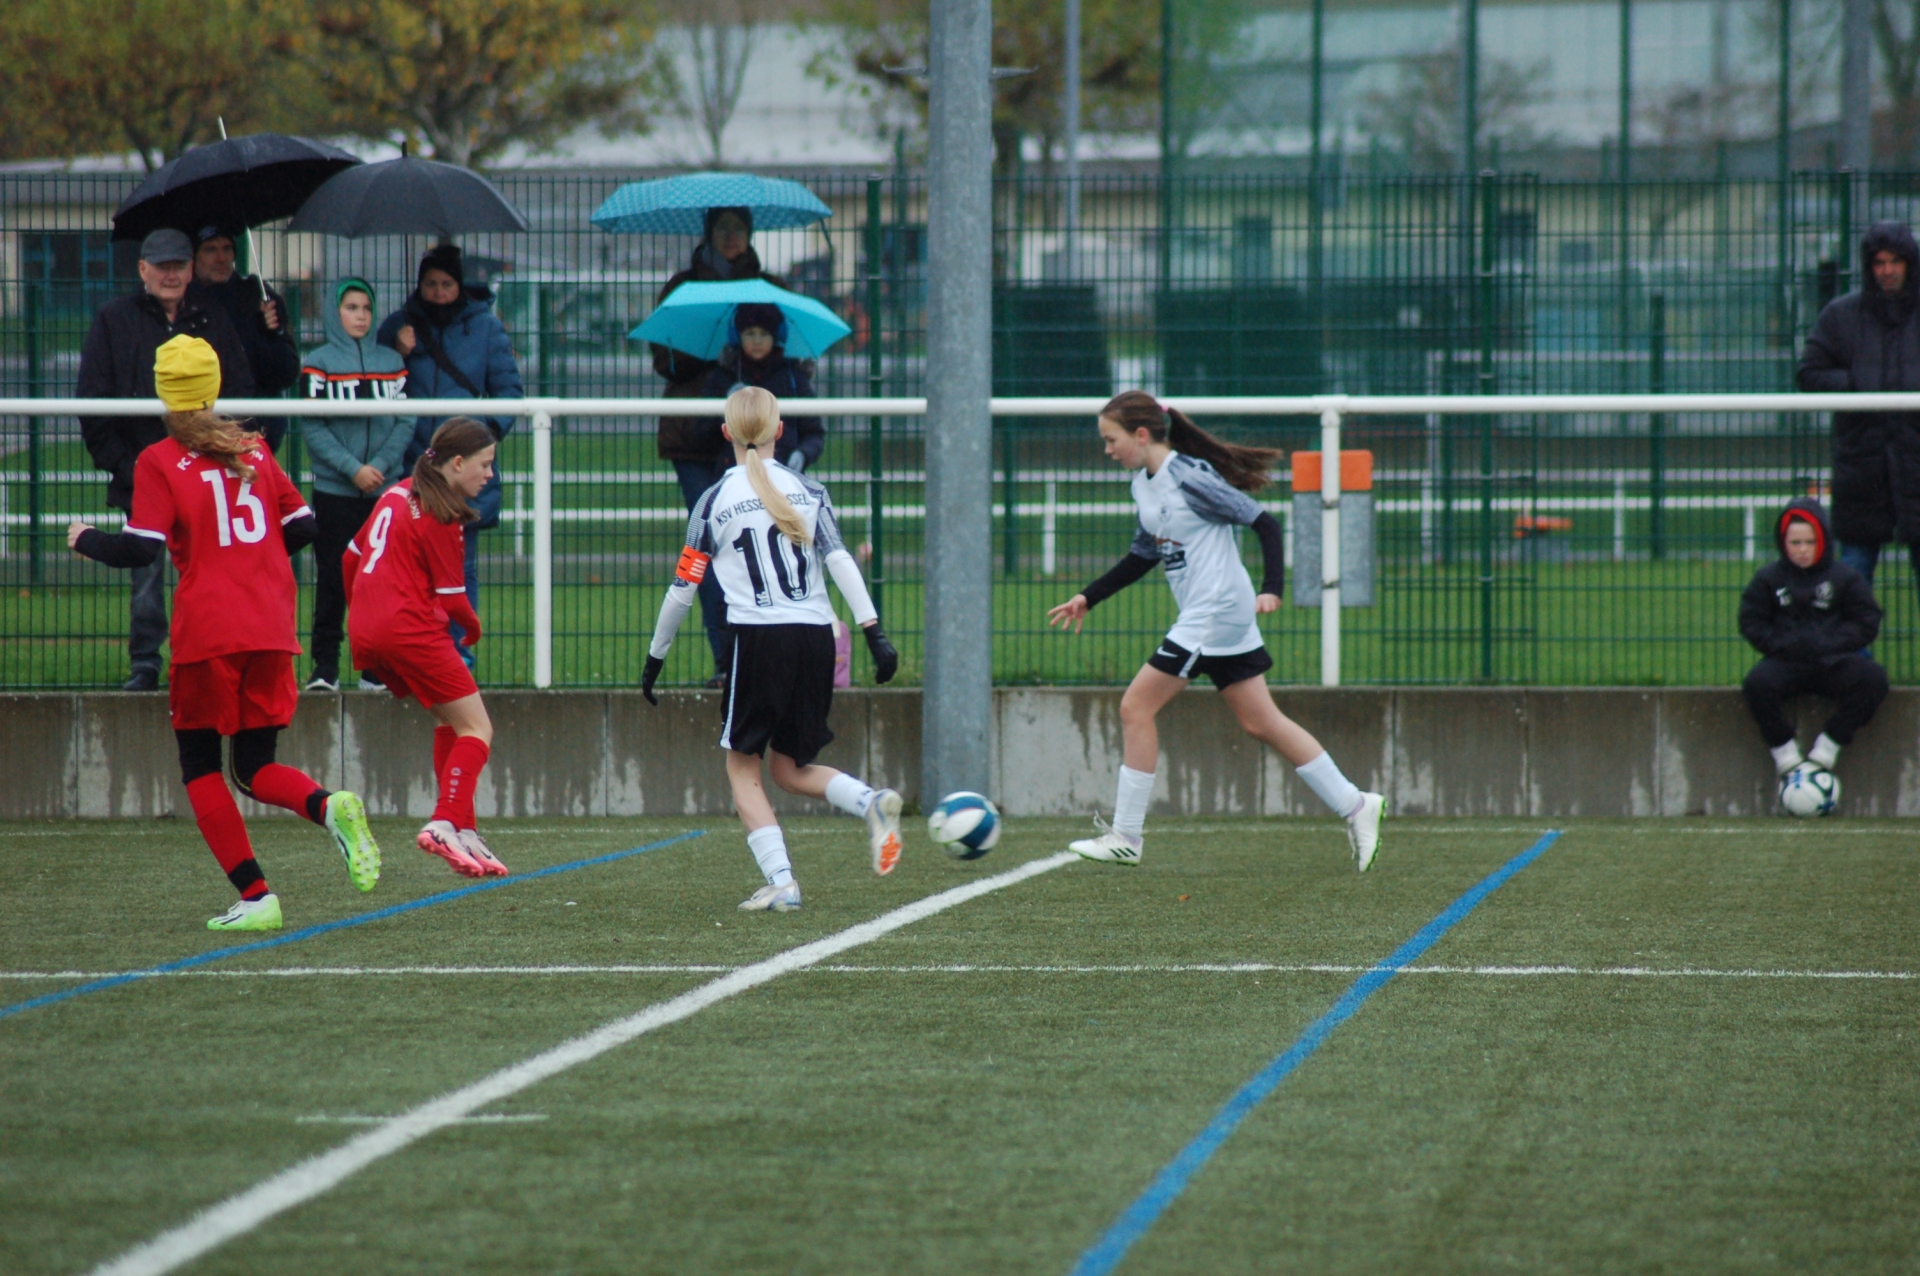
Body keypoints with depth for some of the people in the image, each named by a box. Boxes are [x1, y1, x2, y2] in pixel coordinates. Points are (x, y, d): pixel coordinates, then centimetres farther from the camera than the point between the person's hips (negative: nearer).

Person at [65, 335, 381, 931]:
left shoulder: (159, 462, -4)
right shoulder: (253, 448, 11)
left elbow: (140, 547, -10)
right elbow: (301, 527, 13)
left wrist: (86, 539, 8)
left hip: (207, 635, -4)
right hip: (272, 631, 4)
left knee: (200, 766, 10)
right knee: (255, 768, 12)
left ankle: (255, 897, -1)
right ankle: (332, 808, -20)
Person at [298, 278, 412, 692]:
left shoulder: (392, 362, 8)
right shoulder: (318, 363, 1)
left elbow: (406, 422, 3)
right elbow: (312, 427, -5)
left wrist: (380, 464, -12)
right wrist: (352, 468, -14)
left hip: (386, 489, 2)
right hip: (334, 489, -2)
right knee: (333, 578, -1)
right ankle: (325, 666, 3)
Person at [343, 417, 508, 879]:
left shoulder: (399, 494, 14)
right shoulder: (440, 516, -12)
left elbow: (352, 555, 22)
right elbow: (452, 599, -11)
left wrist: (360, 613, 34)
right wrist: (473, 627, 10)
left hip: (365, 631, 9)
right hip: (411, 629, -9)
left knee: (451, 720, 18)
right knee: (477, 728, -4)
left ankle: (463, 831, 13)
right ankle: (446, 824, -19)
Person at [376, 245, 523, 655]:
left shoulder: (485, 327, 7)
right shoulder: (398, 326, 9)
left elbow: (508, 388, 8)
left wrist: (493, 427, -8)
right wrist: (400, 356, -8)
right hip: (412, 463, 1)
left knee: (461, 564, -1)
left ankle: (460, 649, 4)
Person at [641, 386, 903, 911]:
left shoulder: (715, 501, 4)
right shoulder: (809, 491, 10)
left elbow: (683, 588, 5)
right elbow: (840, 562, -1)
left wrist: (655, 657, 15)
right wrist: (874, 632, -6)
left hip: (760, 637, -4)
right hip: (817, 635, 4)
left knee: (743, 766, 8)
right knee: (791, 768, 16)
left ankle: (780, 882, -7)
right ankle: (872, 801, -12)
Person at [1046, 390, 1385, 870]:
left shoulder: (1189, 478, -15)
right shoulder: (1143, 482, 12)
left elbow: (1263, 523, -13)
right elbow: (1143, 555, 24)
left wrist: (1271, 590, -21)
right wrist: (1088, 598, 20)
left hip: (1217, 611, -9)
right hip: (1202, 617, 9)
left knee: (1136, 707, -8)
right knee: (1261, 722, 10)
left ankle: (1126, 836, -3)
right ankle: (1354, 805, 14)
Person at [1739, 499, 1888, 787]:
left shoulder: (1845, 578, 6)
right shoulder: (1768, 579, 6)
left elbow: (1866, 624, 3)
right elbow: (1752, 624, 4)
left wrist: (1826, 645, -12)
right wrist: (1785, 645, -13)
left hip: (1832, 661, 1)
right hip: (1786, 662, -1)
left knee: (1873, 679, -28)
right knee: (1758, 684, -34)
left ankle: (1825, 751, -19)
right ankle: (1786, 756, -18)